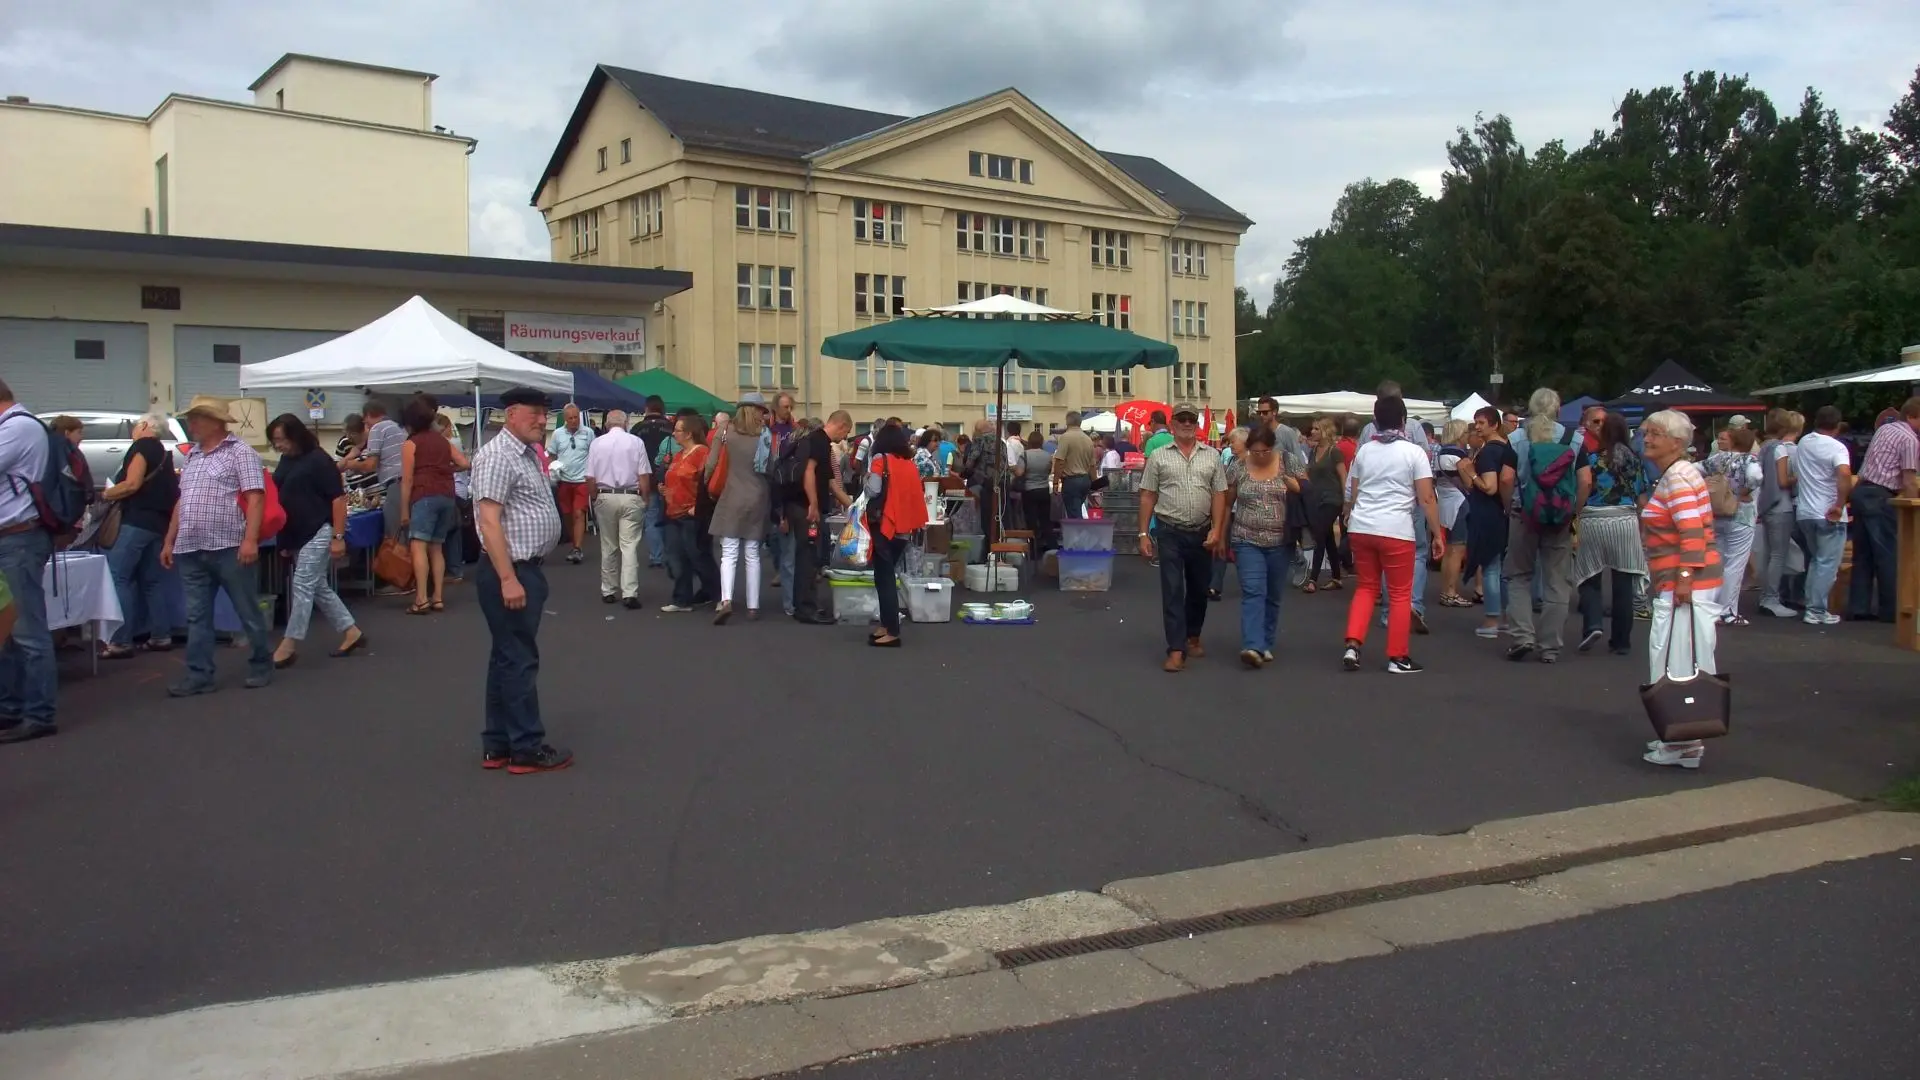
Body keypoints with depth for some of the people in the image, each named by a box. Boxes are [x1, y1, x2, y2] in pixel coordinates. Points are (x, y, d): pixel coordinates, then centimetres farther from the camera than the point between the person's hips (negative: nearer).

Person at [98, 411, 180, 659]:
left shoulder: (142, 446, -5)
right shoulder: (162, 452, 21)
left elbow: (132, 484, -15)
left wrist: (105, 494, -1)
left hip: (137, 521, -9)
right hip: (157, 522, 9)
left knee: (118, 577, -9)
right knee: (151, 580, 10)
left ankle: (121, 641, -14)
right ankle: (160, 636, 9)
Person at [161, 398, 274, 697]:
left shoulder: (240, 452, -4)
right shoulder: (191, 456, 18)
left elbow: (255, 498, -12)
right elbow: (182, 502, 22)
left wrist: (250, 539, -21)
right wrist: (169, 541, 17)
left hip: (228, 547, -7)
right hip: (190, 550, 7)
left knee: (248, 611, 3)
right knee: (197, 616, 6)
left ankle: (262, 664, 17)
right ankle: (199, 675, 10)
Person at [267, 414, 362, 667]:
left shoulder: (318, 460, -13)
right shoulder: (285, 461, 10)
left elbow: (338, 498, -15)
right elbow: (280, 497, 19)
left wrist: (338, 536, -18)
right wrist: (283, 540, 16)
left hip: (318, 533, -9)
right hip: (296, 536, 9)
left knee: (302, 587, -8)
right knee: (319, 588, 12)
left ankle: (289, 645, -3)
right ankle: (351, 632, 21)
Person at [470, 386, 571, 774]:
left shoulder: (528, 453, 15)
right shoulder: (498, 455, -16)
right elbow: (489, 521, -23)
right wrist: (508, 579, -26)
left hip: (526, 569, 10)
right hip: (509, 571, -10)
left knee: (507, 658, 13)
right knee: (519, 660, -4)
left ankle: (497, 745, 20)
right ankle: (527, 748, 4)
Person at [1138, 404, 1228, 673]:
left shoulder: (1212, 455, 5)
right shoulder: (1158, 456, 0)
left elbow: (1219, 495, 3)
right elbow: (1147, 497, 1)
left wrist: (1216, 530, -7)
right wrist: (1144, 534, -3)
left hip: (1202, 533, 2)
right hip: (1169, 532, -2)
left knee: (1199, 589, 14)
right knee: (1172, 591, -5)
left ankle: (1193, 637, 34)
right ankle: (1176, 650, -5)